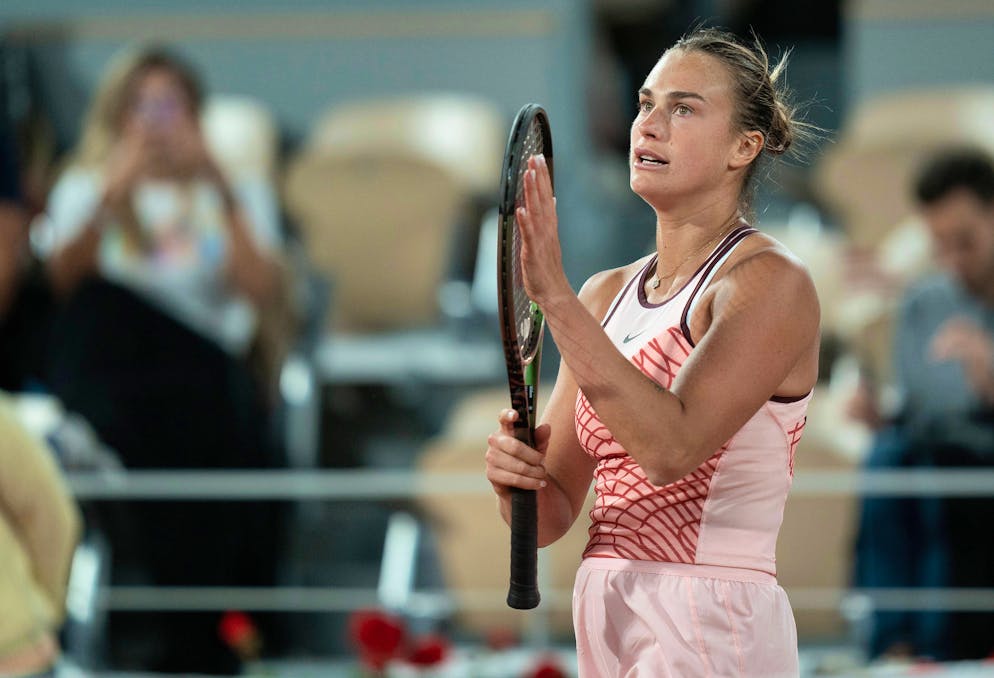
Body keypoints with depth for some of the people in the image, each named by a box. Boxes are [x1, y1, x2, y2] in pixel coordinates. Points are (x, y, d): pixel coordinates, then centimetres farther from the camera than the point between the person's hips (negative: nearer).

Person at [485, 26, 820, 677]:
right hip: (608, 621, 7)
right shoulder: (606, 294, 12)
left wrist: (554, 295, -25)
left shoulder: (771, 281, -8)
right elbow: (552, 514, 13)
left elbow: (672, 444, -23)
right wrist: (515, 472, -9)